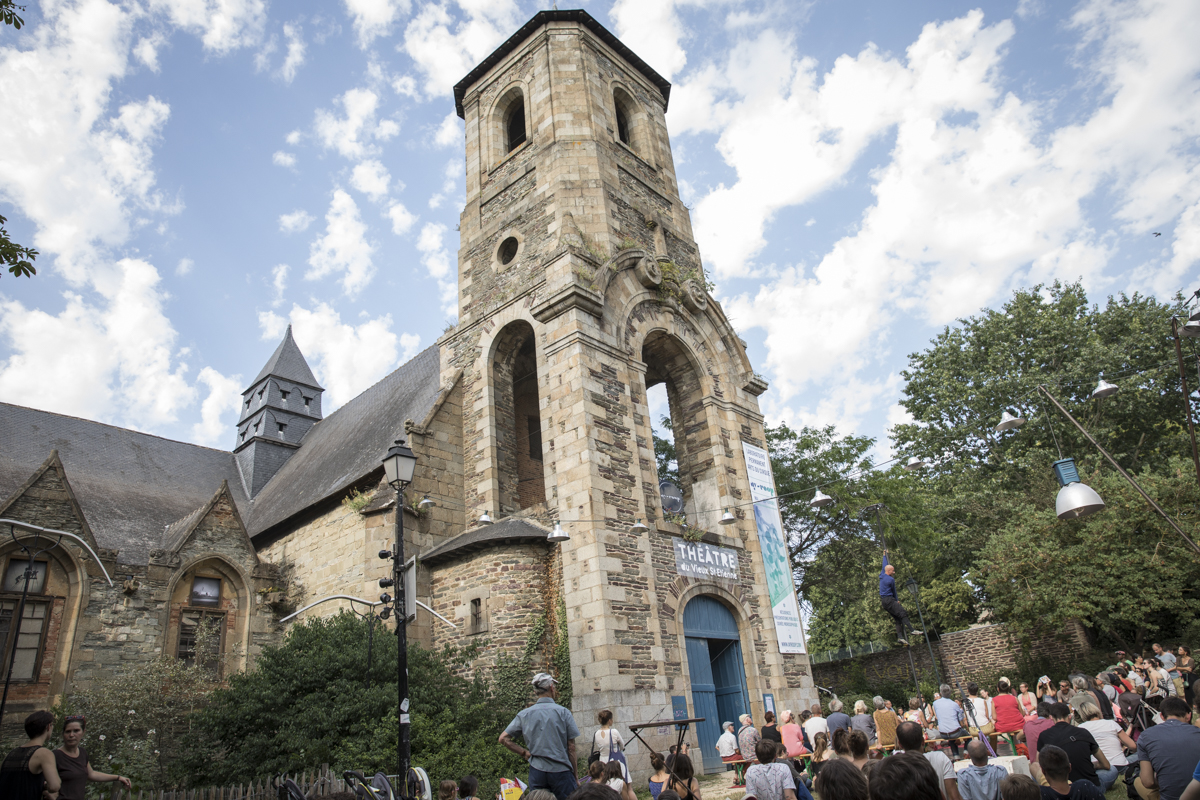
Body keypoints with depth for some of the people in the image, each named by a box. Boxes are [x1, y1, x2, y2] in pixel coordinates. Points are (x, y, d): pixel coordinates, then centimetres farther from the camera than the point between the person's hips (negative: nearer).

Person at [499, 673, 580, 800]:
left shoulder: (524, 714, 2)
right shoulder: (563, 712, -5)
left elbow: (504, 738, 1)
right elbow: (571, 747, -3)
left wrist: (525, 753, 6)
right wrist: (575, 776, 6)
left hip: (537, 772, 3)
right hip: (561, 771, -2)